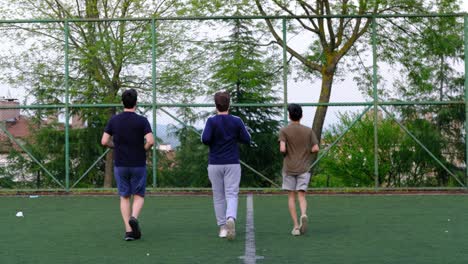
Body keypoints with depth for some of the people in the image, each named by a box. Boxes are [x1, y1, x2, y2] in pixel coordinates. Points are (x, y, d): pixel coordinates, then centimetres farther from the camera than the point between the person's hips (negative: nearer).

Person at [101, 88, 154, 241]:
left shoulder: (114, 120, 0)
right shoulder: (142, 120, -7)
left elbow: (104, 141, -4)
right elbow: (150, 141, -18)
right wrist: (144, 150, 2)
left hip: (120, 164, 2)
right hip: (138, 164, -2)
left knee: (124, 197, 10)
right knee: (139, 196, 10)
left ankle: (128, 230, 3)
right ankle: (134, 218, -18)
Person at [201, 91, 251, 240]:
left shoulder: (212, 121, -5)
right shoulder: (237, 121, -1)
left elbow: (205, 139, -16)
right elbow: (246, 140, 1)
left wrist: (213, 141, 6)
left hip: (214, 165, 0)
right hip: (232, 164, 0)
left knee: (218, 197, 10)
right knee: (231, 195, -3)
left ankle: (222, 227, 12)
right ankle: (231, 218, -29)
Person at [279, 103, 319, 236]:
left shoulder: (284, 131, -4)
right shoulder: (308, 131, 2)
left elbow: (282, 149, -15)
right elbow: (316, 148, -3)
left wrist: (286, 153, 7)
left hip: (289, 168, -1)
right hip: (304, 168, 1)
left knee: (291, 196, 7)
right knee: (301, 195, 3)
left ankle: (296, 225, 2)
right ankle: (304, 214, -26)